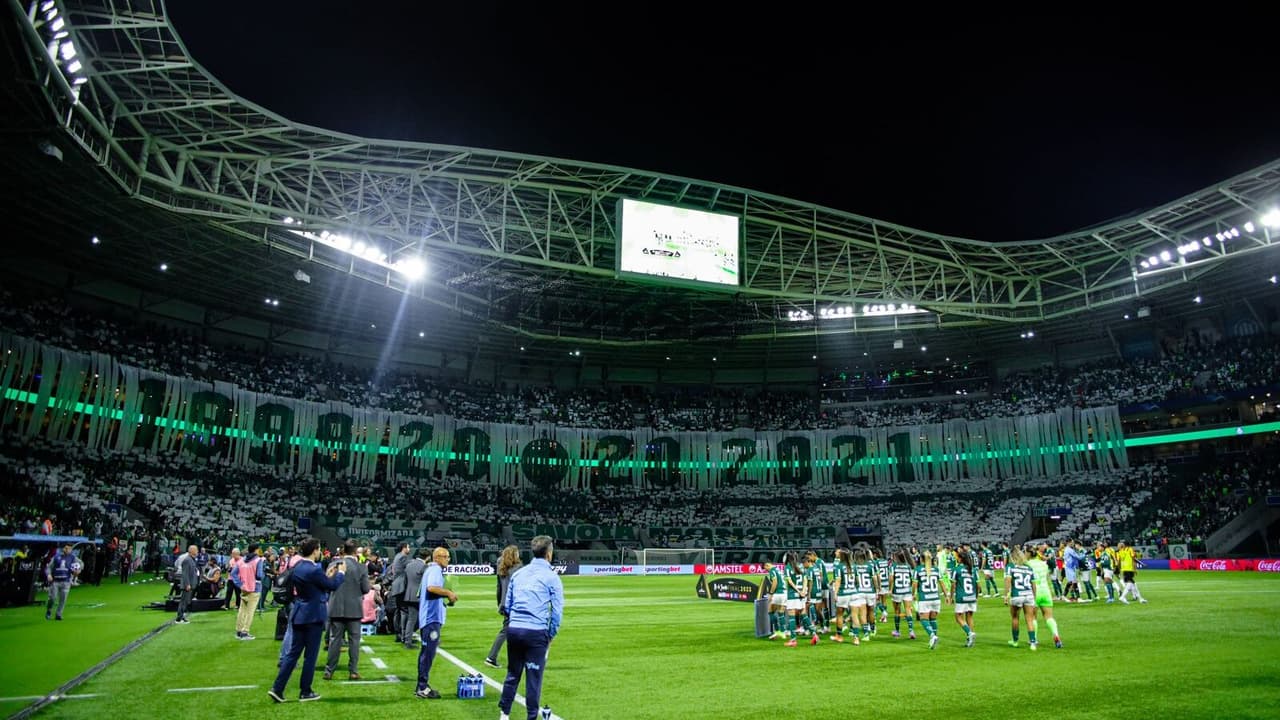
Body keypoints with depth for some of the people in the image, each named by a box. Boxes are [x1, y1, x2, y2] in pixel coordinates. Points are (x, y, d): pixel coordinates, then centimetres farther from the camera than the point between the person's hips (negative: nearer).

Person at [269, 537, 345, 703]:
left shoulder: (297, 567, 6)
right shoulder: (314, 570, -21)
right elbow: (332, 586, -12)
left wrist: (327, 575, 16)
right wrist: (340, 572, 3)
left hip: (299, 615, 8)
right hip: (313, 616, -8)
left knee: (293, 652, 12)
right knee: (310, 655, 4)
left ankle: (277, 688, 9)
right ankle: (305, 692, 12)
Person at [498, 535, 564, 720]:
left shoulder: (518, 574, 12)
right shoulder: (551, 576, -3)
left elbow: (507, 605, 17)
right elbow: (557, 610, -3)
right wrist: (551, 635, 8)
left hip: (513, 629, 5)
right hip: (536, 632, -5)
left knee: (512, 674, 17)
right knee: (534, 677, 4)